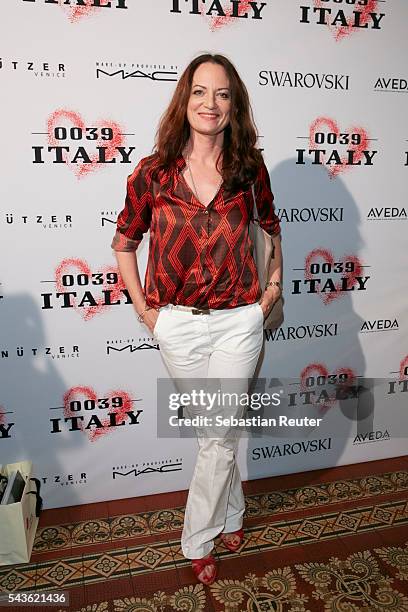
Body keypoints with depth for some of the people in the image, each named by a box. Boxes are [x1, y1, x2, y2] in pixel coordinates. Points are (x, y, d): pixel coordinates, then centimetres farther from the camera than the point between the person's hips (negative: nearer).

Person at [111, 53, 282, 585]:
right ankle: (231, 515, 41)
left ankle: (198, 540, 34)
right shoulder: (152, 173, -5)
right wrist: (142, 307, 2)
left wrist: (274, 285, 11)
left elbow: (271, 226, 15)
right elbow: (124, 242, 7)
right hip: (177, 322, 0)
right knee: (213, 432, 14)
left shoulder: (249, 168, -3)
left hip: (239, 320, 1)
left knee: (219, 434, 9)